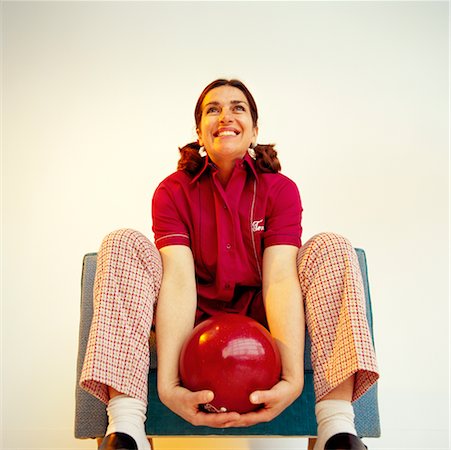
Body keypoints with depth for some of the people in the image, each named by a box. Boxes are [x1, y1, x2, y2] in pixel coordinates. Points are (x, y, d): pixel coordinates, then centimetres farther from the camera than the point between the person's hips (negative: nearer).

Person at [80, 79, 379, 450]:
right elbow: (179, 279, -21)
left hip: (260, 320, 1)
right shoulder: (173, 191, -5)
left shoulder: (280, 189, -4)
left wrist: (292, 378, -36)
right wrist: (168, 384, -36)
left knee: (331, 246, -20)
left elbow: (279, 278, -20)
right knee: (123, 244, -20)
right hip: (194, 321, 0)